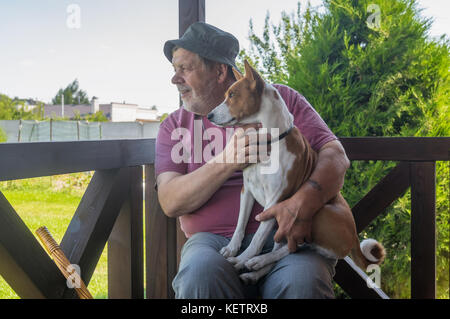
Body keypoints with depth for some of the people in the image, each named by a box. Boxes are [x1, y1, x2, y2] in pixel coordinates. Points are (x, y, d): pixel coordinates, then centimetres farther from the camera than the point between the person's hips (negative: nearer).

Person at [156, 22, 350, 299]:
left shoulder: (280, 98, 9)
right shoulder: (174, 127, 13)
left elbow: (335, 155, -1)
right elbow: (171, 202, 0)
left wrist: (304, 202, -23)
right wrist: (226, 162, -17)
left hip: (287, 235, -1)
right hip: (215, 241, 1)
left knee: (302, 281, -34)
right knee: (200, 272, -33)